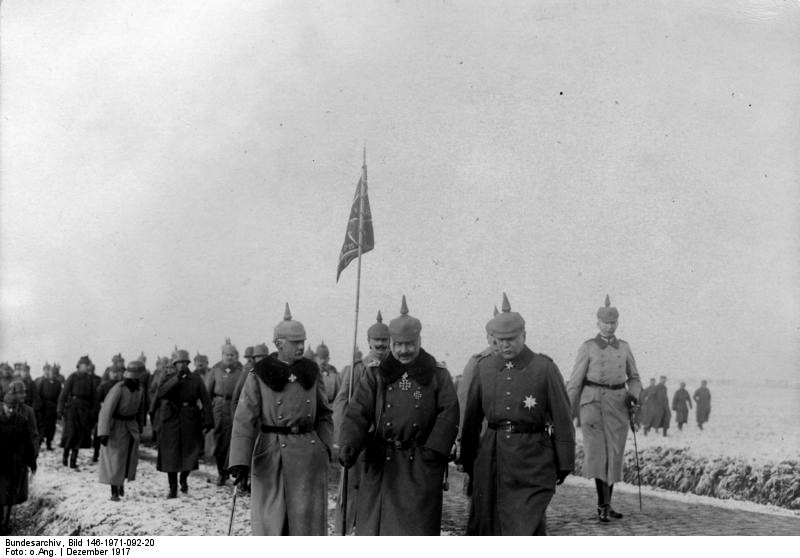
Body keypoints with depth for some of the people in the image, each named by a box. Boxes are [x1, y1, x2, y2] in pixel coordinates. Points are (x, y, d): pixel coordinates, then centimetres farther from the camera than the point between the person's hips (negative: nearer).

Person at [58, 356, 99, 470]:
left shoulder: (90, 379, 6)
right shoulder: (73, 377, -5)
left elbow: (94, 396, 10)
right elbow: (64, 393, -5)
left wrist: (92, 411, 5)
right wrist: (60, 409, -9)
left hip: (84, 409, 4)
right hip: (72, 407, -4)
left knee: (80, 435, 3)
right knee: (71, 433, -9)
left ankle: (73, 461, 11)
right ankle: (65, 455, 13)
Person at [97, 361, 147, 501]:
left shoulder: (140, 388, -5)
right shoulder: (118, 389, -26)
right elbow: (107, 410, -28)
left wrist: (140, 427, 19)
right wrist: (104, 433, -32)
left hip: (130, 425, 6)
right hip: (115, 425, -5)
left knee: (129, 458, 4)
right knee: (114, 459, -3)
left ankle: (121, 482, 30)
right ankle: (114, 492, 6)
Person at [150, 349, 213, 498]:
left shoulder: (195, 379, 4)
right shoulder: (168, 377, 4)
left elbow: (206, 401, 1)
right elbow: (160, 392, -15)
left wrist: (208, 422, -7)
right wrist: (177, 378, -22)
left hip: (190, 421, 1)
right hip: (170, 420, 0)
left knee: (190, 453, 0)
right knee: (170, 456, 1)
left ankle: (184, 479, 30)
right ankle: (173, 488, 14)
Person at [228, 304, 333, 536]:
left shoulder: (312, 372, 8)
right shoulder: (259, 376, -3)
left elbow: (324, 415, 17)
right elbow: (244, 420, -8)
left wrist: (324, 445, 2)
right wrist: (240, 462, -17)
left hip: (309, 455, 2)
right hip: (271, 457, -2)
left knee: (308, 519, 1)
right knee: (271, 520, 5)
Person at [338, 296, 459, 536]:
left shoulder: (438, 375, 6)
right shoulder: (375, 374, 7)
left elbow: (449, 415, -1)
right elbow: (357, 413, -1)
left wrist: (434, 449, -14)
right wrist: (348, 445, -19)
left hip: (421, 465, -1)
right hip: (381, 465, 1)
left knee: (419, 524, 0)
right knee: (372, 525, 4)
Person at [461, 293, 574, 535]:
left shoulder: (544, 368, -4)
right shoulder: (484, 368, 6)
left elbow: (562, 419, -3)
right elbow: (472, 418, 12)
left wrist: (564, 464, -3)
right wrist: (468, 461, 13)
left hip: (533, 459, -4)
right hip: (492, 458, 4)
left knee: (528, 524, -7)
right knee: (485, 524, 9)